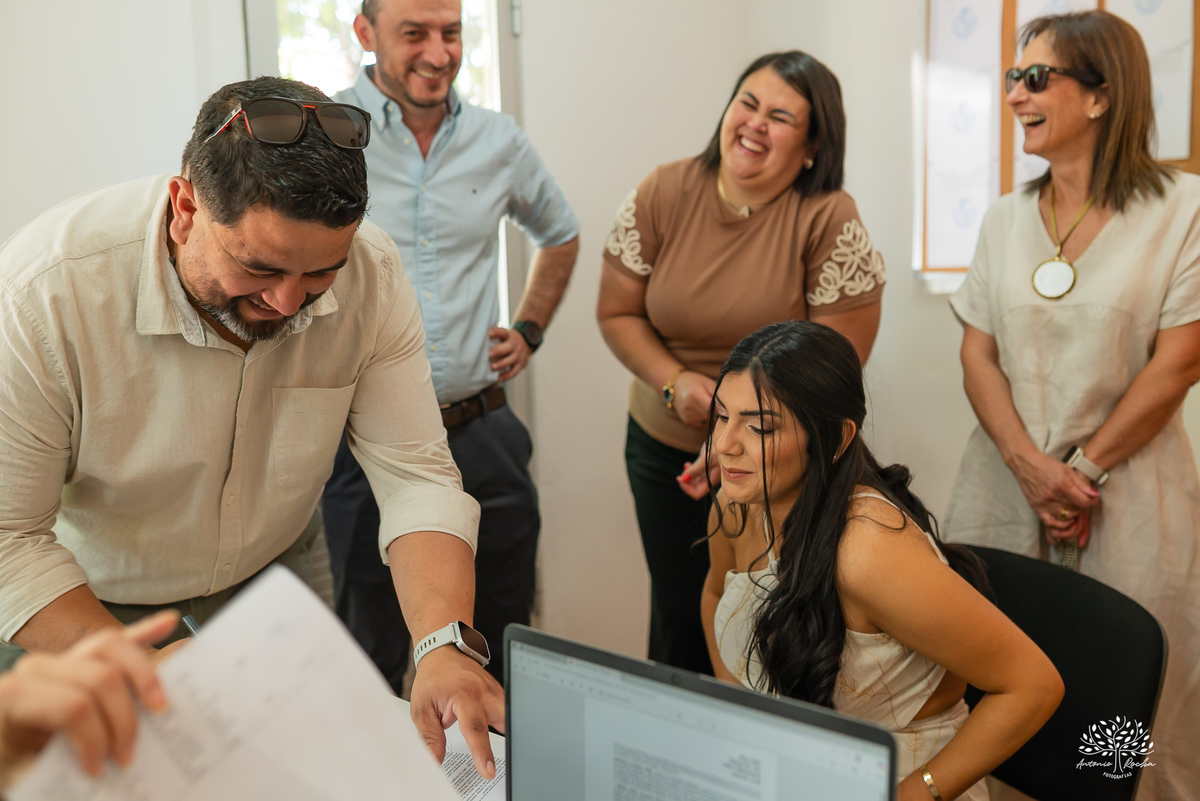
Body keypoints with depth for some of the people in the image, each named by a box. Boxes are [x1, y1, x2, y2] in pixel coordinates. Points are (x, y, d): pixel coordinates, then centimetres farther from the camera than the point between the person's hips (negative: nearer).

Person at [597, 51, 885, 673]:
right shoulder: (661, 196, -6)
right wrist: (674, 382, -16)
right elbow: (616, 313, 1)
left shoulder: (830, 221, -14)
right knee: (679, 618, 15)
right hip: (664, 452, 3)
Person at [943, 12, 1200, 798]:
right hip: (1008, 476, 4)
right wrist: (1031, 467, -10)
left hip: (1128, 487, -3)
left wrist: (1085, 468, -9)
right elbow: (979, 356, 3)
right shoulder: (1006, 218, 7)